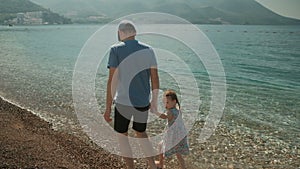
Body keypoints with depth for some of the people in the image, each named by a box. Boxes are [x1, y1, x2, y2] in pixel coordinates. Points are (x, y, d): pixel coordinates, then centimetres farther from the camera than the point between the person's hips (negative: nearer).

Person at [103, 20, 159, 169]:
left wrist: (108, 107, -9)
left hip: (123, 101, -4)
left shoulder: (116, 50, -8)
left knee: (122, 134, 19)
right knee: (141, 133, 25)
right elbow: (155, 78, 3)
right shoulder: (148, 50, 2)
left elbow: (112, 80, -13)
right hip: (143, 102, 4)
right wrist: (154, 101, 14)